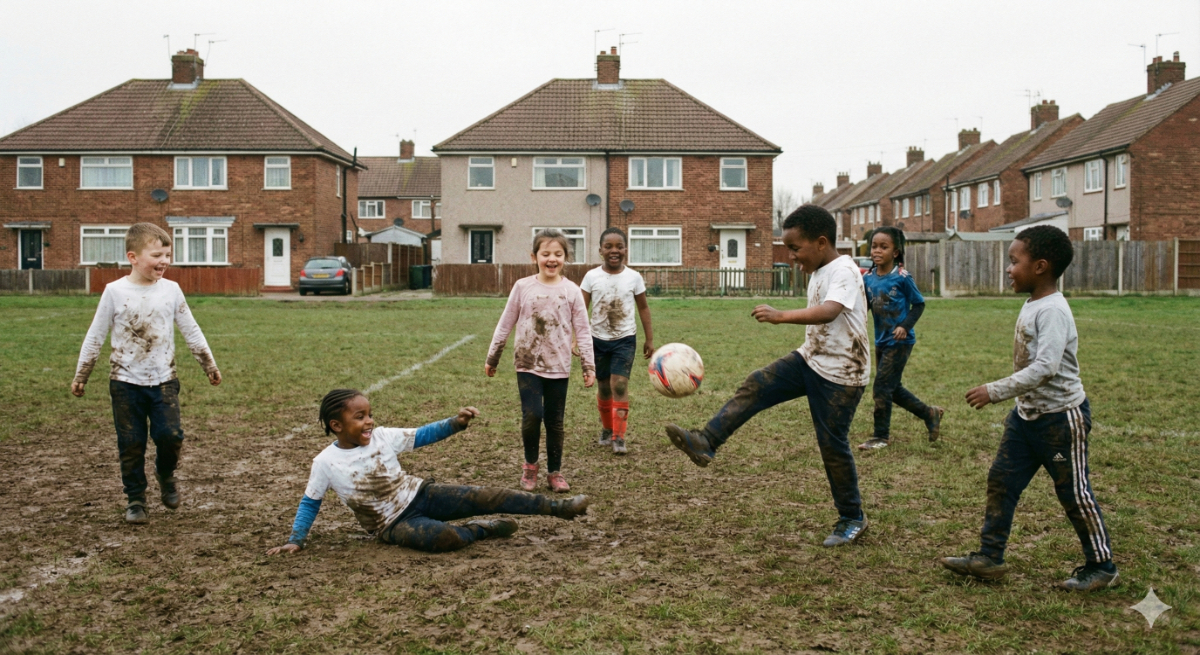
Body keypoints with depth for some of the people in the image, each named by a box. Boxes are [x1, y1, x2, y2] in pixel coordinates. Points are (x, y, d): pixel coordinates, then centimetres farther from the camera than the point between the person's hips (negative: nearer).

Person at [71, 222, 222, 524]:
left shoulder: (171, 289, -2)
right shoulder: (115, 292, -7)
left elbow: (191, 331, 7)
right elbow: (95, 336, 0)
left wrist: (210, 366, 11)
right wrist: (80, 376, 4)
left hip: (163, 380, 1)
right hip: (126, 383, -1)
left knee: (170, 436, -7)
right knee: (131, 444, 5)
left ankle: (165, 474, 24)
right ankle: (135, 499, 21)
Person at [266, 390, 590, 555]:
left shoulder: (382, 437, -4)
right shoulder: (325, 462, -11)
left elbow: (422, 436, -1)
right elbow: (310, 502, 3)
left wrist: (456, 423, -16)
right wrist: (296, 539, -2)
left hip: (419, 495, 3)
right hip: (394, 524, -3)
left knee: (483, 497, -15)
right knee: (444, 537, -35)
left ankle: (558, 507, -13)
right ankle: (481, 530, -4)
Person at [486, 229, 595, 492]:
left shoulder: (571, 291, -1)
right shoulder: (523, 287, -2)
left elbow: (582, 331, 2)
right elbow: (505, 324, 6)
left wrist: (589, 366, -2)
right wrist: (492, 358, 10)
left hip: (559, 368, 1)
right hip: (528, 364, -1)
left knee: (555, 422, 7)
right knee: (532, 416, -15)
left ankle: (555, 472, 24)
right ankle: (530, 465, 9)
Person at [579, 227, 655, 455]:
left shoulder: (634, 277, -4)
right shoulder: (591, 276, -5)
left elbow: (643, 308, 6)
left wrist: (650, 339, 7)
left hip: (625, 339, -1)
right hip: (598, 339, 1)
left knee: (619, 384, -15)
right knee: (603, 387, 12)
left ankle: (618, 437, -11)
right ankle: (607, 429, 33)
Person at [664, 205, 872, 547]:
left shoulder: (844, 272, -21)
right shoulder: (818, 273, 9)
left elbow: (828, 312, -41)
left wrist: (781, 316, -52)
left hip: (841, 375, -9)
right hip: (809, 360, 9)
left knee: (832, 444, -1)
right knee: (754, 387, -8)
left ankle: (852, 520, 16)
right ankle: (705, 442, -11)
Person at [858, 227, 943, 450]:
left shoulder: (902, 278, -15)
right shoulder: (868, 278, 0)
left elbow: (919, 304, -7)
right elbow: (863, 307, 2)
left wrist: (905, 326, -19)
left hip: (900, 341, -7)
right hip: (881, 341, 7)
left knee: (881, 388, -6)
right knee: (892, 388, 15)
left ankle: (881, 437, 9)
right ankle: (929, 414, 35)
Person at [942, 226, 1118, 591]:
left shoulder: (1053, 311, -22)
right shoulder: (1031, 305, 7)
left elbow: (1045, 366, -31)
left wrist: (996, 391, -31)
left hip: (1061, 416, -9)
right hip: (1027, 414, 9)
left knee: (1074, 492, 3)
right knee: (1001, 480, 8)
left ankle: (1102, 567, 20)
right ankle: (989, 557, 15)